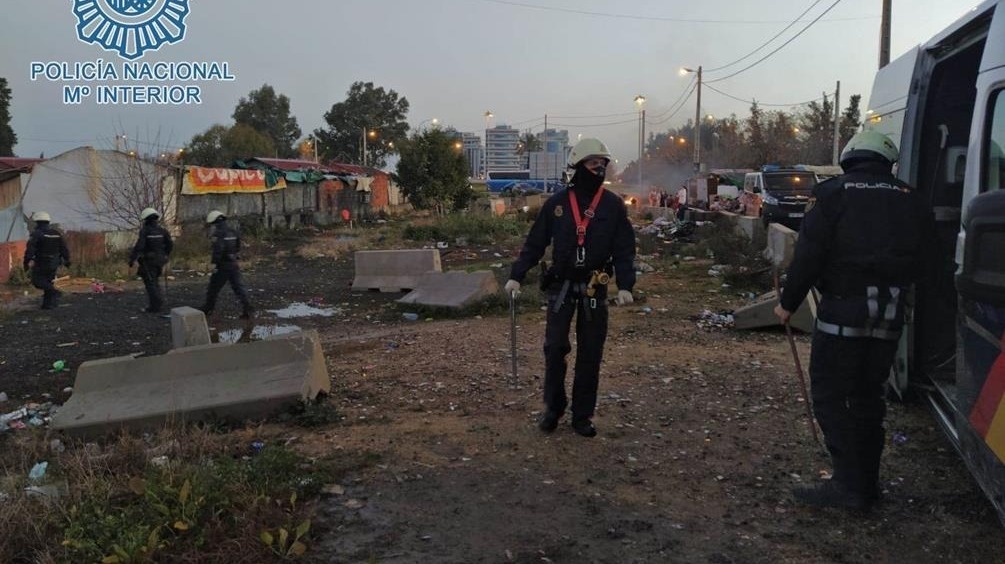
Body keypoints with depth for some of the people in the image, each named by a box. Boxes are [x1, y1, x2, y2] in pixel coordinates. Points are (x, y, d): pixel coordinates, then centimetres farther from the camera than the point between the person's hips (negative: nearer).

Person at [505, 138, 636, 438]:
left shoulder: (613, 205, 0)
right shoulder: (557, 202, 1)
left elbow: (624, 249, -1)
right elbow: (535, 242, 3)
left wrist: (625, 285, -13)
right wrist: (516, 275, -4)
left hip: (595, 289, 0)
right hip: (561, 286, 0)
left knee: (590, 354, 6)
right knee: (555, 347, -1)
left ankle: (583, 415, 18)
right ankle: (553, 407, 18)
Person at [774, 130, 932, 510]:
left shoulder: (834, 195, -4)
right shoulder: (910, 201, 11)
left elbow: (808, 256, -9)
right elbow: (918, 260, 9)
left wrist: (788, 303, 0)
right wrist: (893, 291, 16)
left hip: (844, 308, -5)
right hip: (890, 312, 6)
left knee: (829, 394, 0)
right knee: (868, 396, 15)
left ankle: (848, 484, -5)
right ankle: (866, 483, 21)